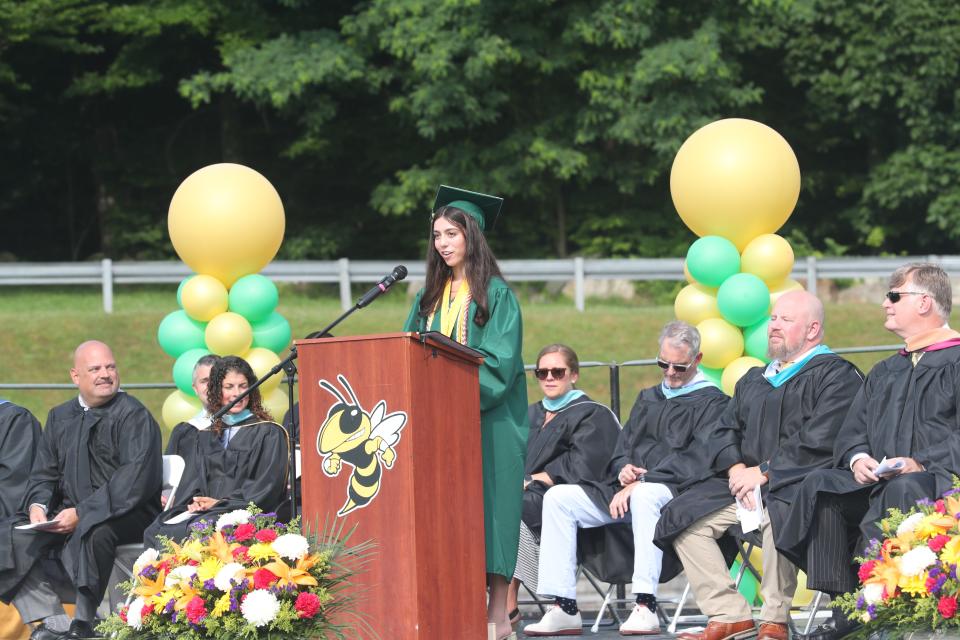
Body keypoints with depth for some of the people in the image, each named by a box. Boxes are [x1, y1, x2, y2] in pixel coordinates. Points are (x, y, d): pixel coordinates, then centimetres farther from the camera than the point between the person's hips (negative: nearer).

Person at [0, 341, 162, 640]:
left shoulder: (133, 416, -5)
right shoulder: (60, 418, 16)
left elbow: (136, 479, -16)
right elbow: (43, 474, 16)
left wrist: (82, 513, -22)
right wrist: (38, 505, -8)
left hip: (126, 515, -6)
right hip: (68, 514, 6)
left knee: (89, 534, -39)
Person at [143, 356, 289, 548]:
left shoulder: (269, 433, 7)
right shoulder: (205, 436, 24)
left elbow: (267, 485, -3)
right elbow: (192, 480, 16)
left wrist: (221, 502, -11)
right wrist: (196, 501, -9)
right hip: (205, 511, 5)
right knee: (153, 533, -26)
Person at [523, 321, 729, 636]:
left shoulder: (710, 402, 2)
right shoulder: (648, 399, 25)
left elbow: (695, 460, -10)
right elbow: (623, 447, 20)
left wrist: (639, 483, -18)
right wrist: (624, 470, -6)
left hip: (673, 491, -7)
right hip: (630, 487, 7)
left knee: (644, 496, -42)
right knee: (558, 498, -12)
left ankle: (646, 607, -43)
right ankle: (564, 609, -19)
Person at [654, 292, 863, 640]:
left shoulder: (835, 375, -1)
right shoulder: (754, 380, 24)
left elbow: (818, 441, -14)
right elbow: (723, 431, 16)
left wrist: (764, 472, -16)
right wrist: (735, 469, -5)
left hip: (799, 482, -8)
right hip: (745, 479, 8)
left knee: (775, 515, -39)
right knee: (682, 516, -9)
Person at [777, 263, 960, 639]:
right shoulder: (884, 373, 25)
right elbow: (852, 431, 17)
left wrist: (918, 463, -22)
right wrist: (857, 458, -6)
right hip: (878, 481, 7)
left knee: (901, 493, -39)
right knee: (820, 488, -20)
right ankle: (843, 609, -25)